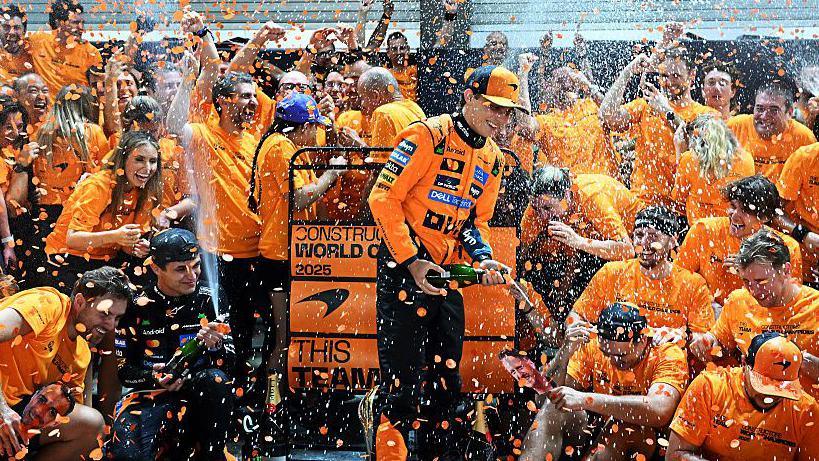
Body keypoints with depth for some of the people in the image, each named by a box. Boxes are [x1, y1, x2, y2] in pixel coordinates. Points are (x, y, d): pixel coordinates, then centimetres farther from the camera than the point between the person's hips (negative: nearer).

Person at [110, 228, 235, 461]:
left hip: (199, 391, 1)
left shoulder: (208, 299, 1)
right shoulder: (137, 308, 0)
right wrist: (153, 378, -16)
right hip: (151, 393, -1)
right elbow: (123, 368, 5)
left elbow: (228, 363, 0)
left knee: (216, 379, -35)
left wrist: (215, 346, -24)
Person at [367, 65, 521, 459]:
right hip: (405, 266, -7)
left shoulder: (493, 159, 13)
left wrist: (482, 258, -2)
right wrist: (412, 261, -19)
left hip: (448, 272, 8)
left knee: (447, 372, 12)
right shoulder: (428, 135, -11)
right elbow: (384, 198, -14)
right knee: (404, 374, -9)